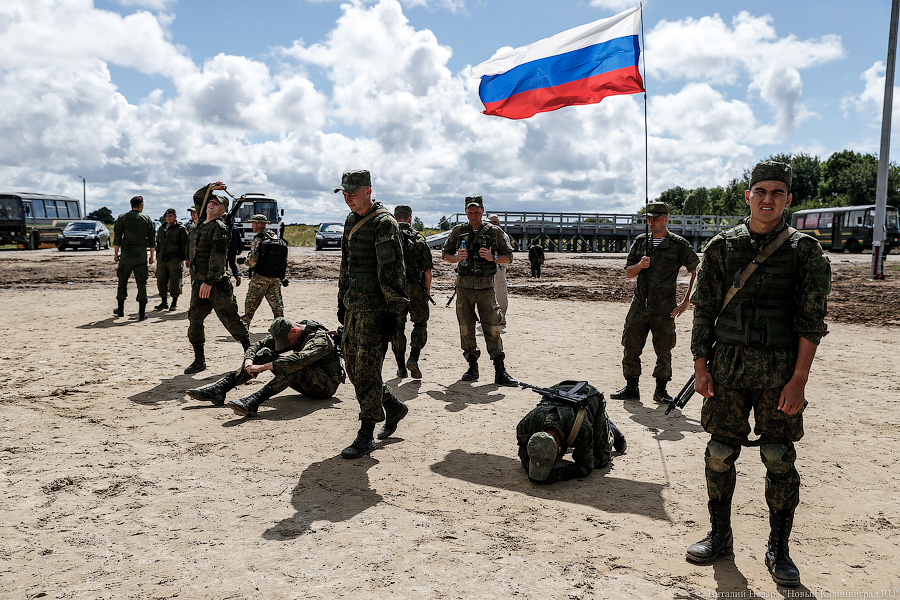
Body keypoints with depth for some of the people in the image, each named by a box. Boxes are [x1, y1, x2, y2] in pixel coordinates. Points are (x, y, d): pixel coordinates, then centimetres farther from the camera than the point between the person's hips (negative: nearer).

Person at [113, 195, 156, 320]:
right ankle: (142, 313, -1)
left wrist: (116, 253, 7)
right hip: (141, 256, 0)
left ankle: (120, 309, 21)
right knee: (141, 283, 1)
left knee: (122, 282, 14)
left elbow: (117, 238, 0)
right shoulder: (147, 219, 3)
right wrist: (152, 255, 13)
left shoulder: (122, 218, 1)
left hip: (126, 255, 0)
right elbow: (152, 240, 5)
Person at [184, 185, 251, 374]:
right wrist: (210, 188, 13)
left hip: (215, 283, -8)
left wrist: (209, 281, -23)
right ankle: (199, 360, 11)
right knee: (194, 319, 4)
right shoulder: (205, 223, 15)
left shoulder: (220, 226, -9)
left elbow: (218, 256, -18)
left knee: (231, 319, -1)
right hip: (199, 281, 8)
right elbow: (197, 198, 30)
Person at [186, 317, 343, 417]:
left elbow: (299, 359, -42)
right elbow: (257, 345, 0)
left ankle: (252, 403, -49)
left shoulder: (321, 338, -25)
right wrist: (249, 360, -23)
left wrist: (263, 367, -41)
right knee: (265, 353, -9)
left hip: (326, 385, -7)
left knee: (295, 364, -37)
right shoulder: (285, 333, 1)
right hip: (305, 384, 7)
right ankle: (219, 389, -18)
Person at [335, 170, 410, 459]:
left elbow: (392, 270, -17)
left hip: (375, 309, -9)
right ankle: (394, 407, 31)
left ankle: (366, 436, 6)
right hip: (354, 306, 9)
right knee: (353, 366, 13)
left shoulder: (384, 223, -13)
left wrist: (392, 311, -19)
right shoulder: (351, 220, 15)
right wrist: (342, 301, 21)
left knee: (366, 370, -5)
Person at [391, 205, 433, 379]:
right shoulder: (419, 238, -1)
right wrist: (428, 290, 8)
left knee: (397, 327, 11)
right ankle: (413, 358, -4)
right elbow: (427, 268, -2)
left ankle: (401, 367, 13)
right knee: (420, 324, 14)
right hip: (415, 289, -1)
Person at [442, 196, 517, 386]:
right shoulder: (458, 231, 7)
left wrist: (493, 258, -12)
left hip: (486, 287, -2)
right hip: (463, 286, 2)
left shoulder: (494, 232, 3)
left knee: (492, 328, -6)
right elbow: (446, 255, 15)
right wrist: (457, 258, -7)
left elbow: (508, 257, 8)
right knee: (466, 328, 5)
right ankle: (472, 367, 17)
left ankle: (500, 372, -4)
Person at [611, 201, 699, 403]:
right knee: (631, 348, 3)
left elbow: (697, 272, 0)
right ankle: (631, 388, 14)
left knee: (664, 352, 4)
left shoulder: (679, 244, -2)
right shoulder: (640, 241, 9)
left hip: (664, 310, -3)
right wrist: (640, 265, -12)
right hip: (639, 305, 3)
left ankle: (661, 390, 17)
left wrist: (686, 301, -5)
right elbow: (628, 273, 10)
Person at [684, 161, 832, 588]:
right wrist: (701, 366, -1)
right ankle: (719, 536, 25)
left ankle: (778, 550, 21)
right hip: (727, 367, 2)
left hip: (780, 372, -1)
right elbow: (703, 310, 5)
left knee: (780, 460, 5)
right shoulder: (722, 246, 4)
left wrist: (799, 380, -10)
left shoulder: (805, 251, 1)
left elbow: (811, 320, -3)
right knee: (719, 454, 7)